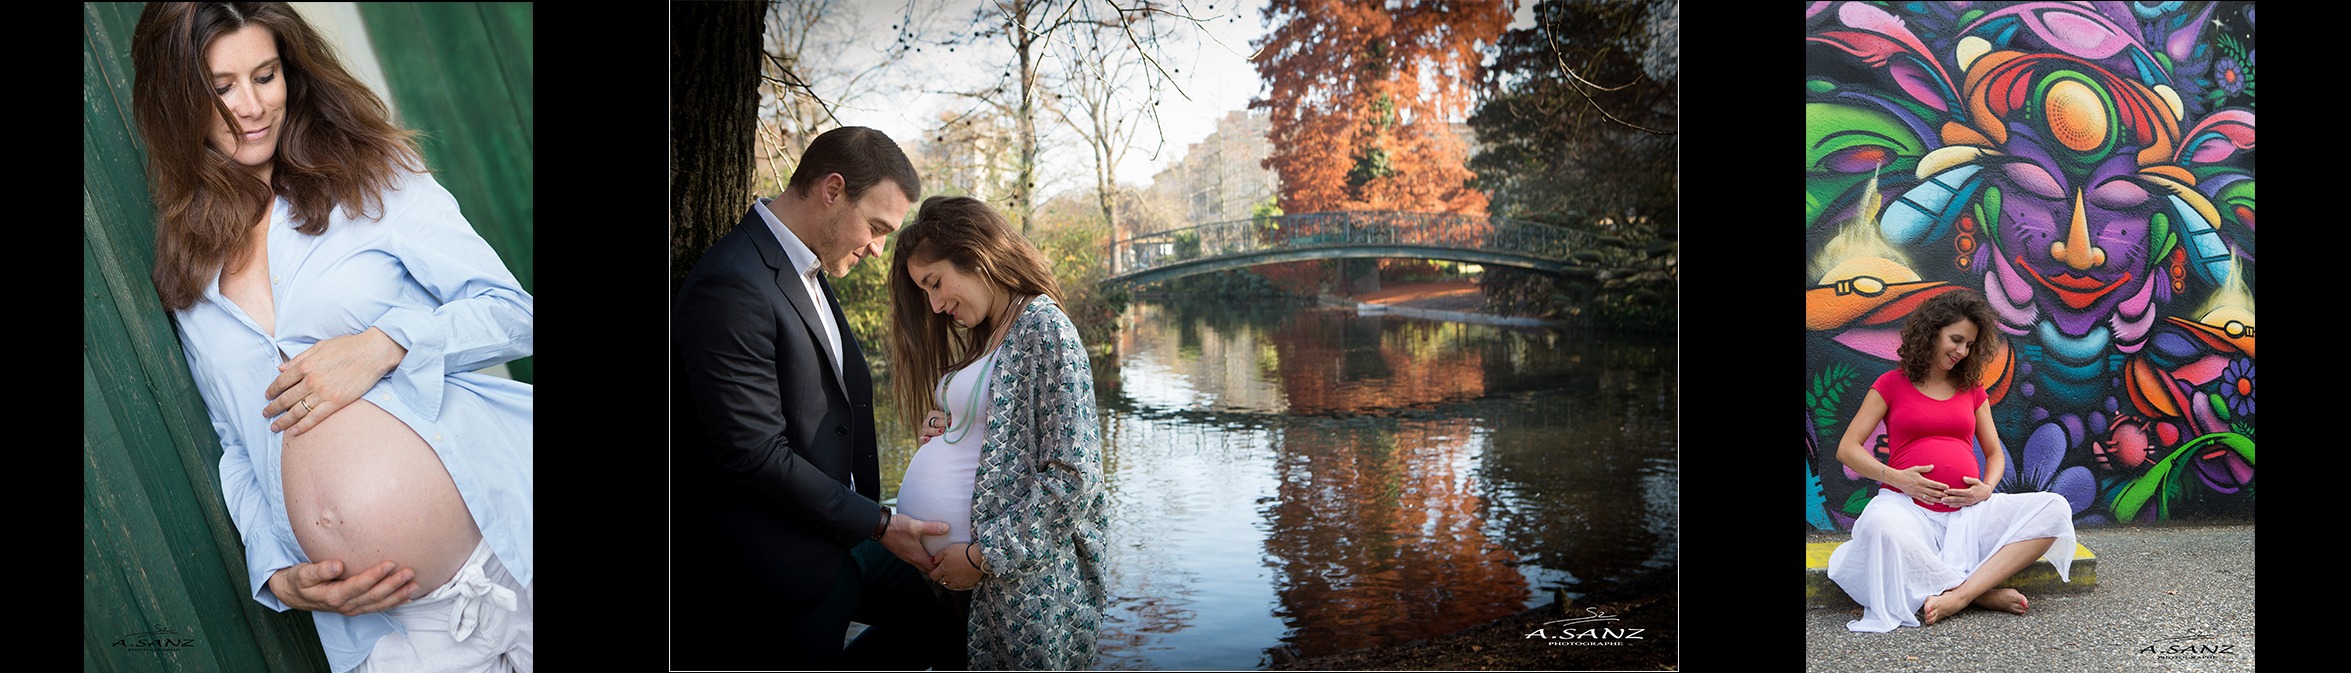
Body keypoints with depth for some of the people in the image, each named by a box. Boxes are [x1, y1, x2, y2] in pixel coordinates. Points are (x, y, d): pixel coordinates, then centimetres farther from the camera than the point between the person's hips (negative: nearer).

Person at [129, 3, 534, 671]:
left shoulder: (371, 177, 5)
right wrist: (278, 577, 0)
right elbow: (236, 448, 16)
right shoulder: (187, 276, 15)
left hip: (509, 536, -3)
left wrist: (385, 343, -16)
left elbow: (511, 310, -1)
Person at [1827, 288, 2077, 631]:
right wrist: (1896, 477, -12)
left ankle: (1961, 594, -30)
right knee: (1880, 526, -41)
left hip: (1968, 510, 5)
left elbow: (1995, 454, 21)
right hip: (1909, 504, -4)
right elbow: (1848, 448, 4)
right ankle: (1983, 593, -24)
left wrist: (1986, 488, -2)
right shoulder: (1892, 385, 8)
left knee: (2055, 509, -19)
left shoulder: (1972, 391, 19)